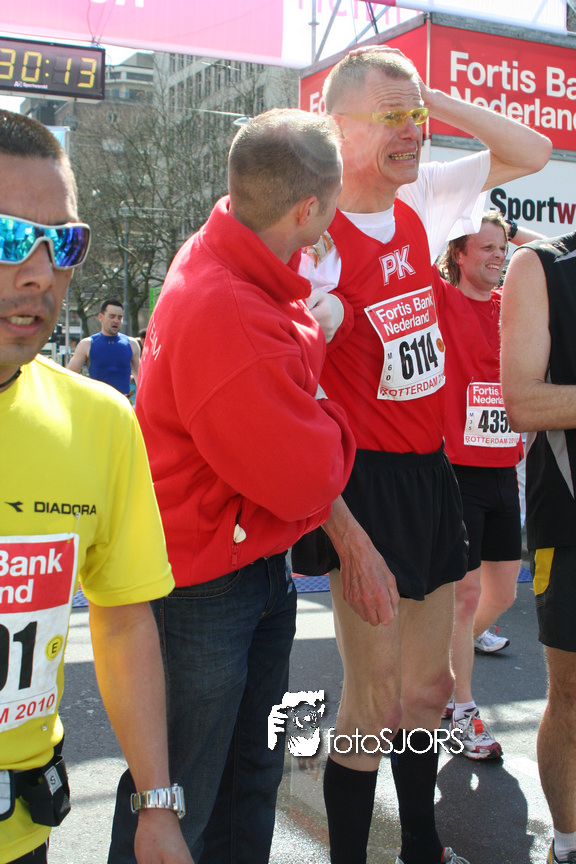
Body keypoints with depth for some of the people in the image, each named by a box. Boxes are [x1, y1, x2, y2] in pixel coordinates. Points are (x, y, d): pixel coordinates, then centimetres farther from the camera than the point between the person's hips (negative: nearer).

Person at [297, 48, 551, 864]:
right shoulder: (317, 246, -16)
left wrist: (436, 100, 1)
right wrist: (350, 540, -20)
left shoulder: (421, 201, 4)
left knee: (429, 687, 19)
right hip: (365, 486, -7)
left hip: (433, 474, 7)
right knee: (375, 703, 3)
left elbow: (533, 153, 15)